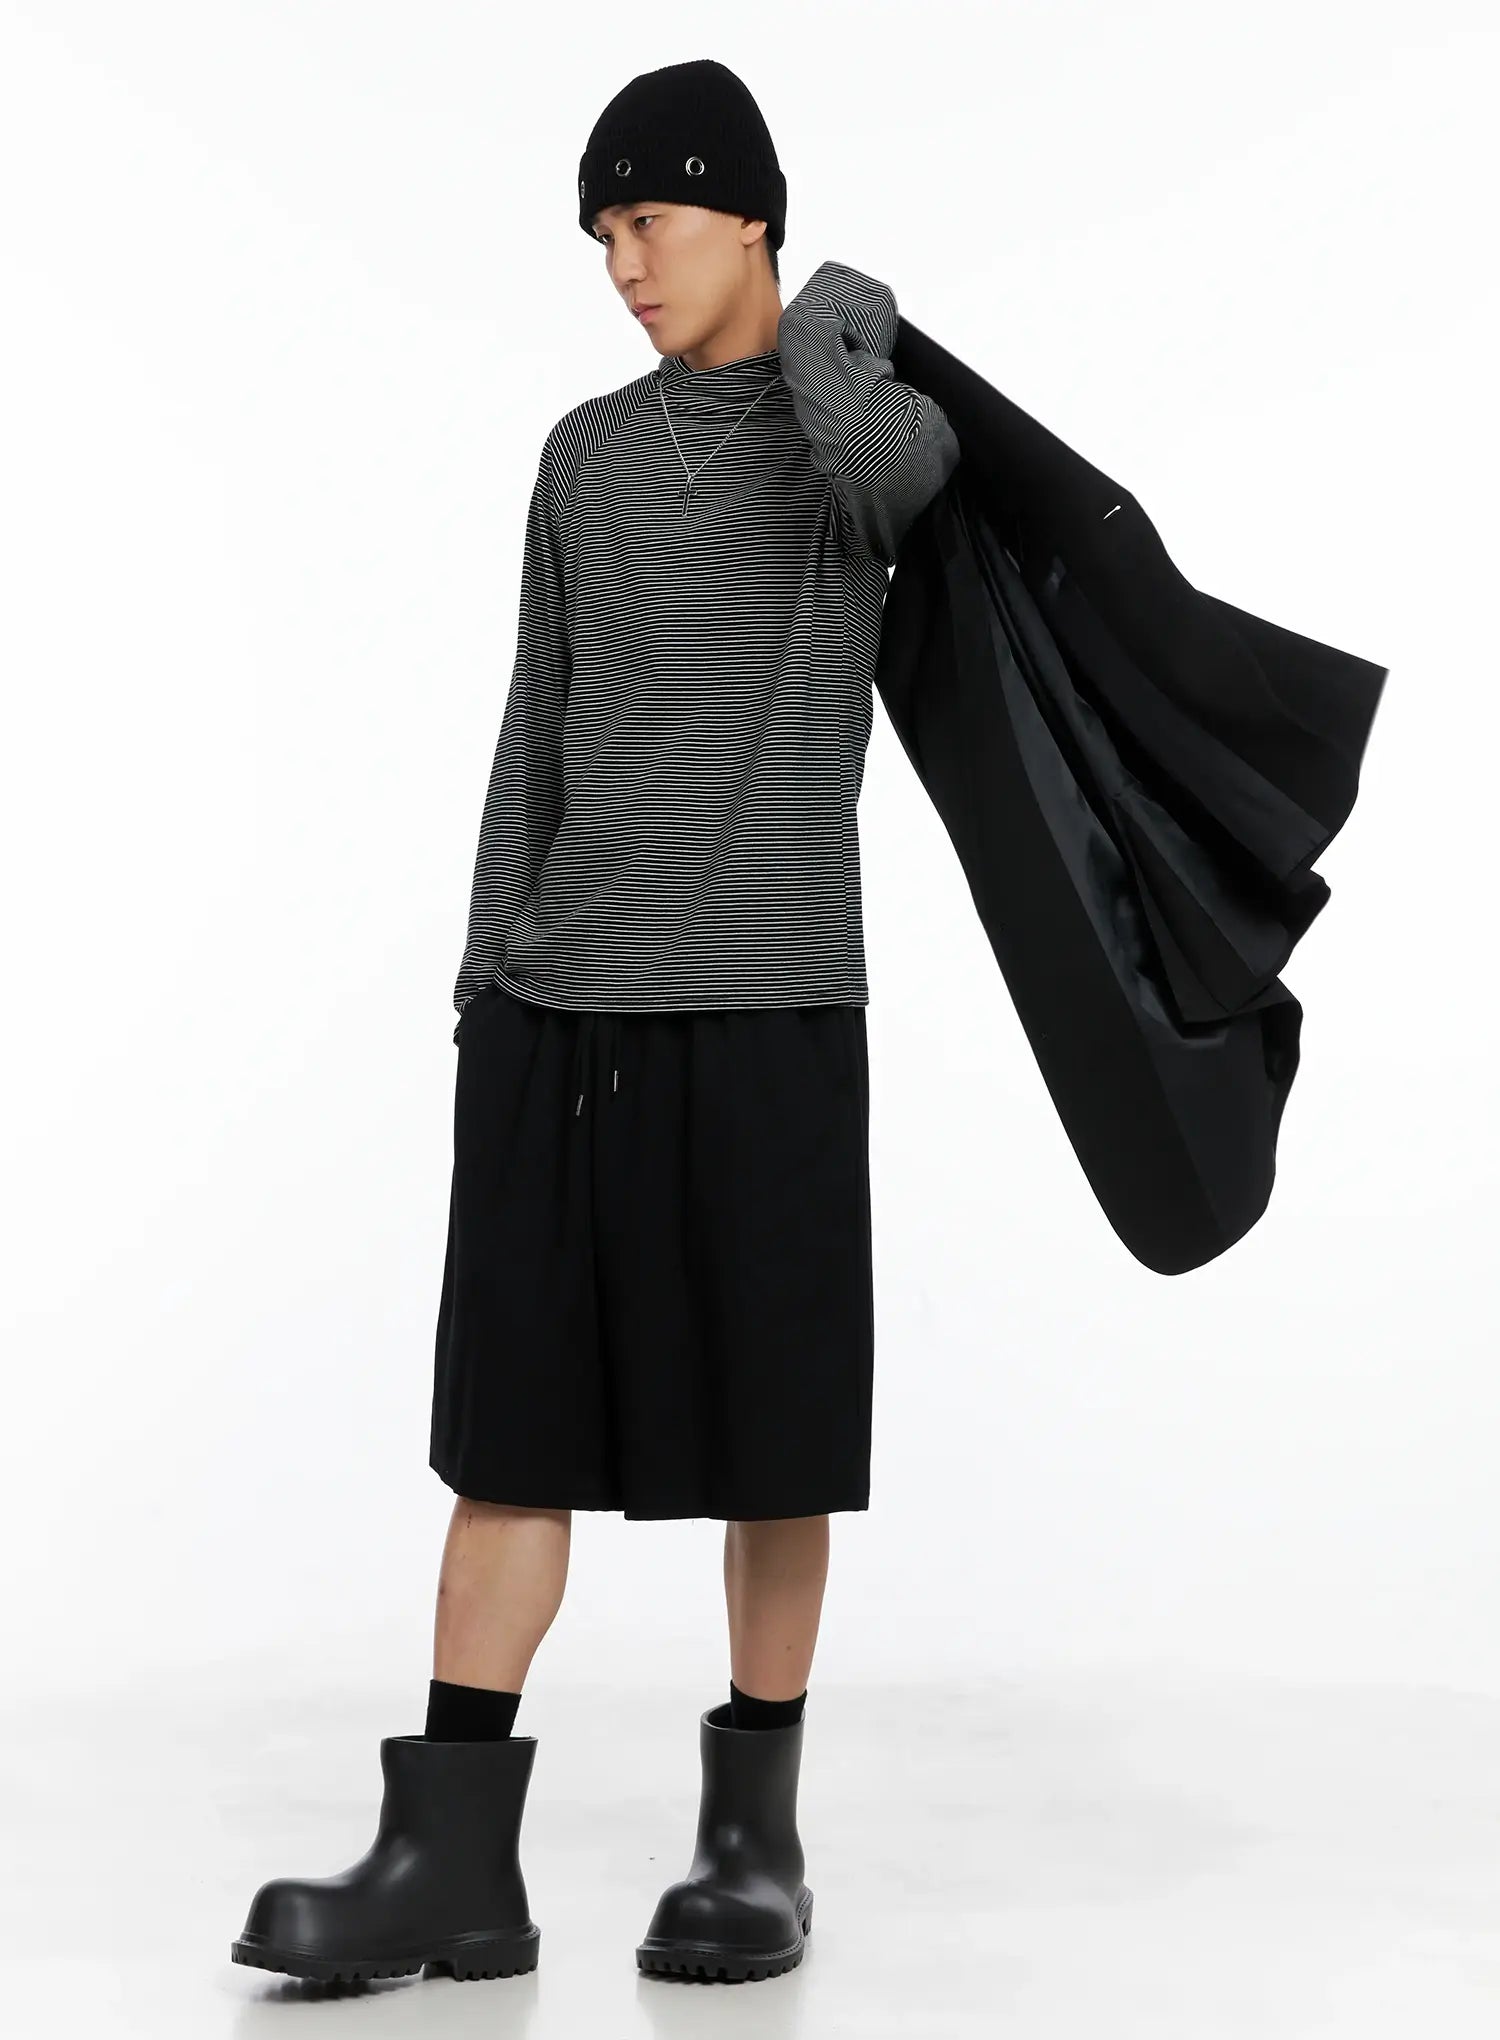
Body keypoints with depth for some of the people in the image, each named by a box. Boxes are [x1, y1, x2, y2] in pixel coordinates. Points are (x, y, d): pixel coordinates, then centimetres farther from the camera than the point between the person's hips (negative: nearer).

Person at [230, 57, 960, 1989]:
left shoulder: (883, 415, 2)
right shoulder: (587, 455, 15)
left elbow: (871, 455, -25)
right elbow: (539, 731, 16)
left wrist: (836, 312, -3)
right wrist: (487, 981, 11)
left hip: (763, 1000, -4)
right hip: (559, 1005, 4)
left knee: (771, 1436, 2)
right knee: (512, 1423, 1)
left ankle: (755, 1836, 15)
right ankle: (453, 1858, 4)